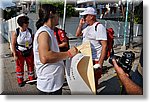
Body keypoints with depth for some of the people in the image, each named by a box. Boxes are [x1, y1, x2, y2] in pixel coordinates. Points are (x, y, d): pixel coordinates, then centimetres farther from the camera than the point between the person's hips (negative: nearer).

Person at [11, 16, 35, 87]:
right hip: (19, 53, -3)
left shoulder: (30, 31, -6)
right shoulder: (16, 32, -16)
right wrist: (15, 55, -14)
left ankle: (32, 79, 32)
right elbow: (13, 44, -12)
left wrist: (33, 51, 5)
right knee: (20, 67, 10)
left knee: (31, 65, 13)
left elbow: (33, 41, 3)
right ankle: (20, 81, 28)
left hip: (29, 52, 3)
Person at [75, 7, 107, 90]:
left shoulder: (99, 27, -15)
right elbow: (77, 34, 25)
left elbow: (104, 45, -19)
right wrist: (80, 24, 8)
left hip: (95, 60, -8)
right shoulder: (86, 26, 11)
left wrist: (100, 63, -22)